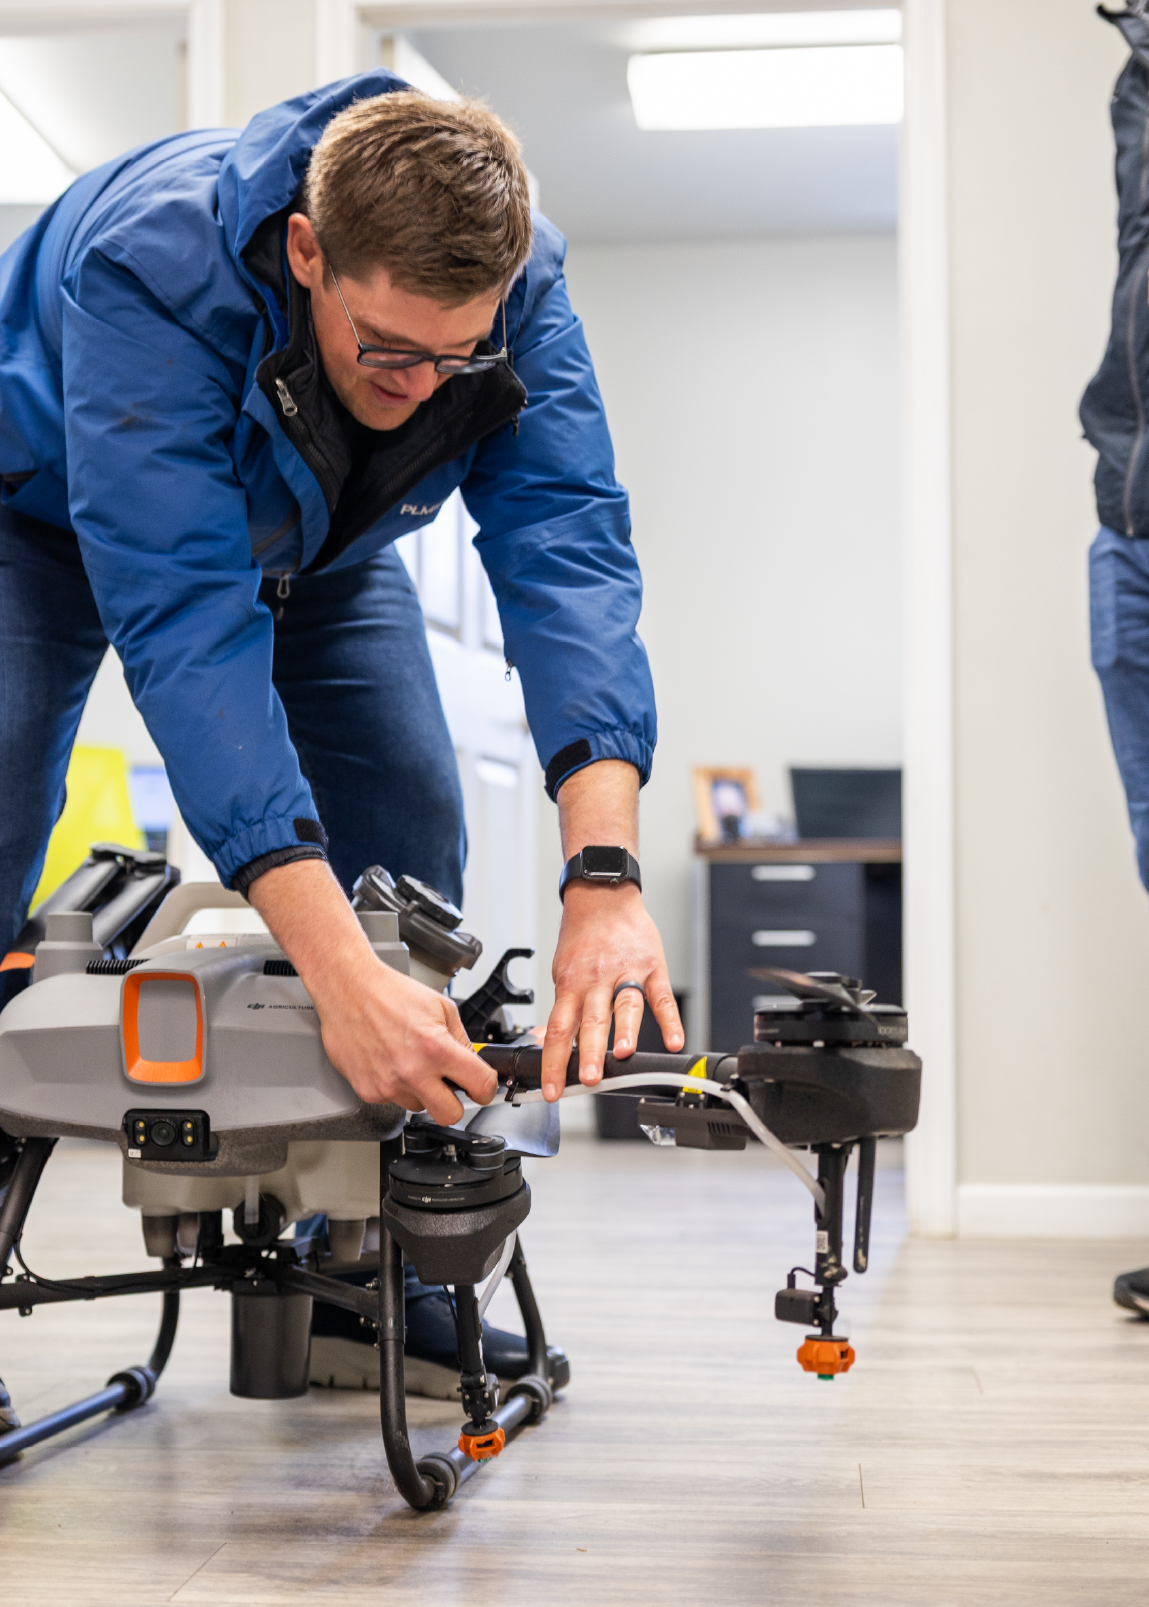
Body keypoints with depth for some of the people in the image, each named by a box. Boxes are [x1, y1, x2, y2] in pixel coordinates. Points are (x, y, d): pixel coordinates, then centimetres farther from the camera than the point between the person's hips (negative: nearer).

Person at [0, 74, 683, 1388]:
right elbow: (182, 618, -50)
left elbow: (568, 551, -39)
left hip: (307, 532, 4)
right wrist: (337, 968, -57)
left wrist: (605, 876, -54)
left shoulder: (514, 288, -31)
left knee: (408, 813, -9)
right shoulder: (151, 261, -44)